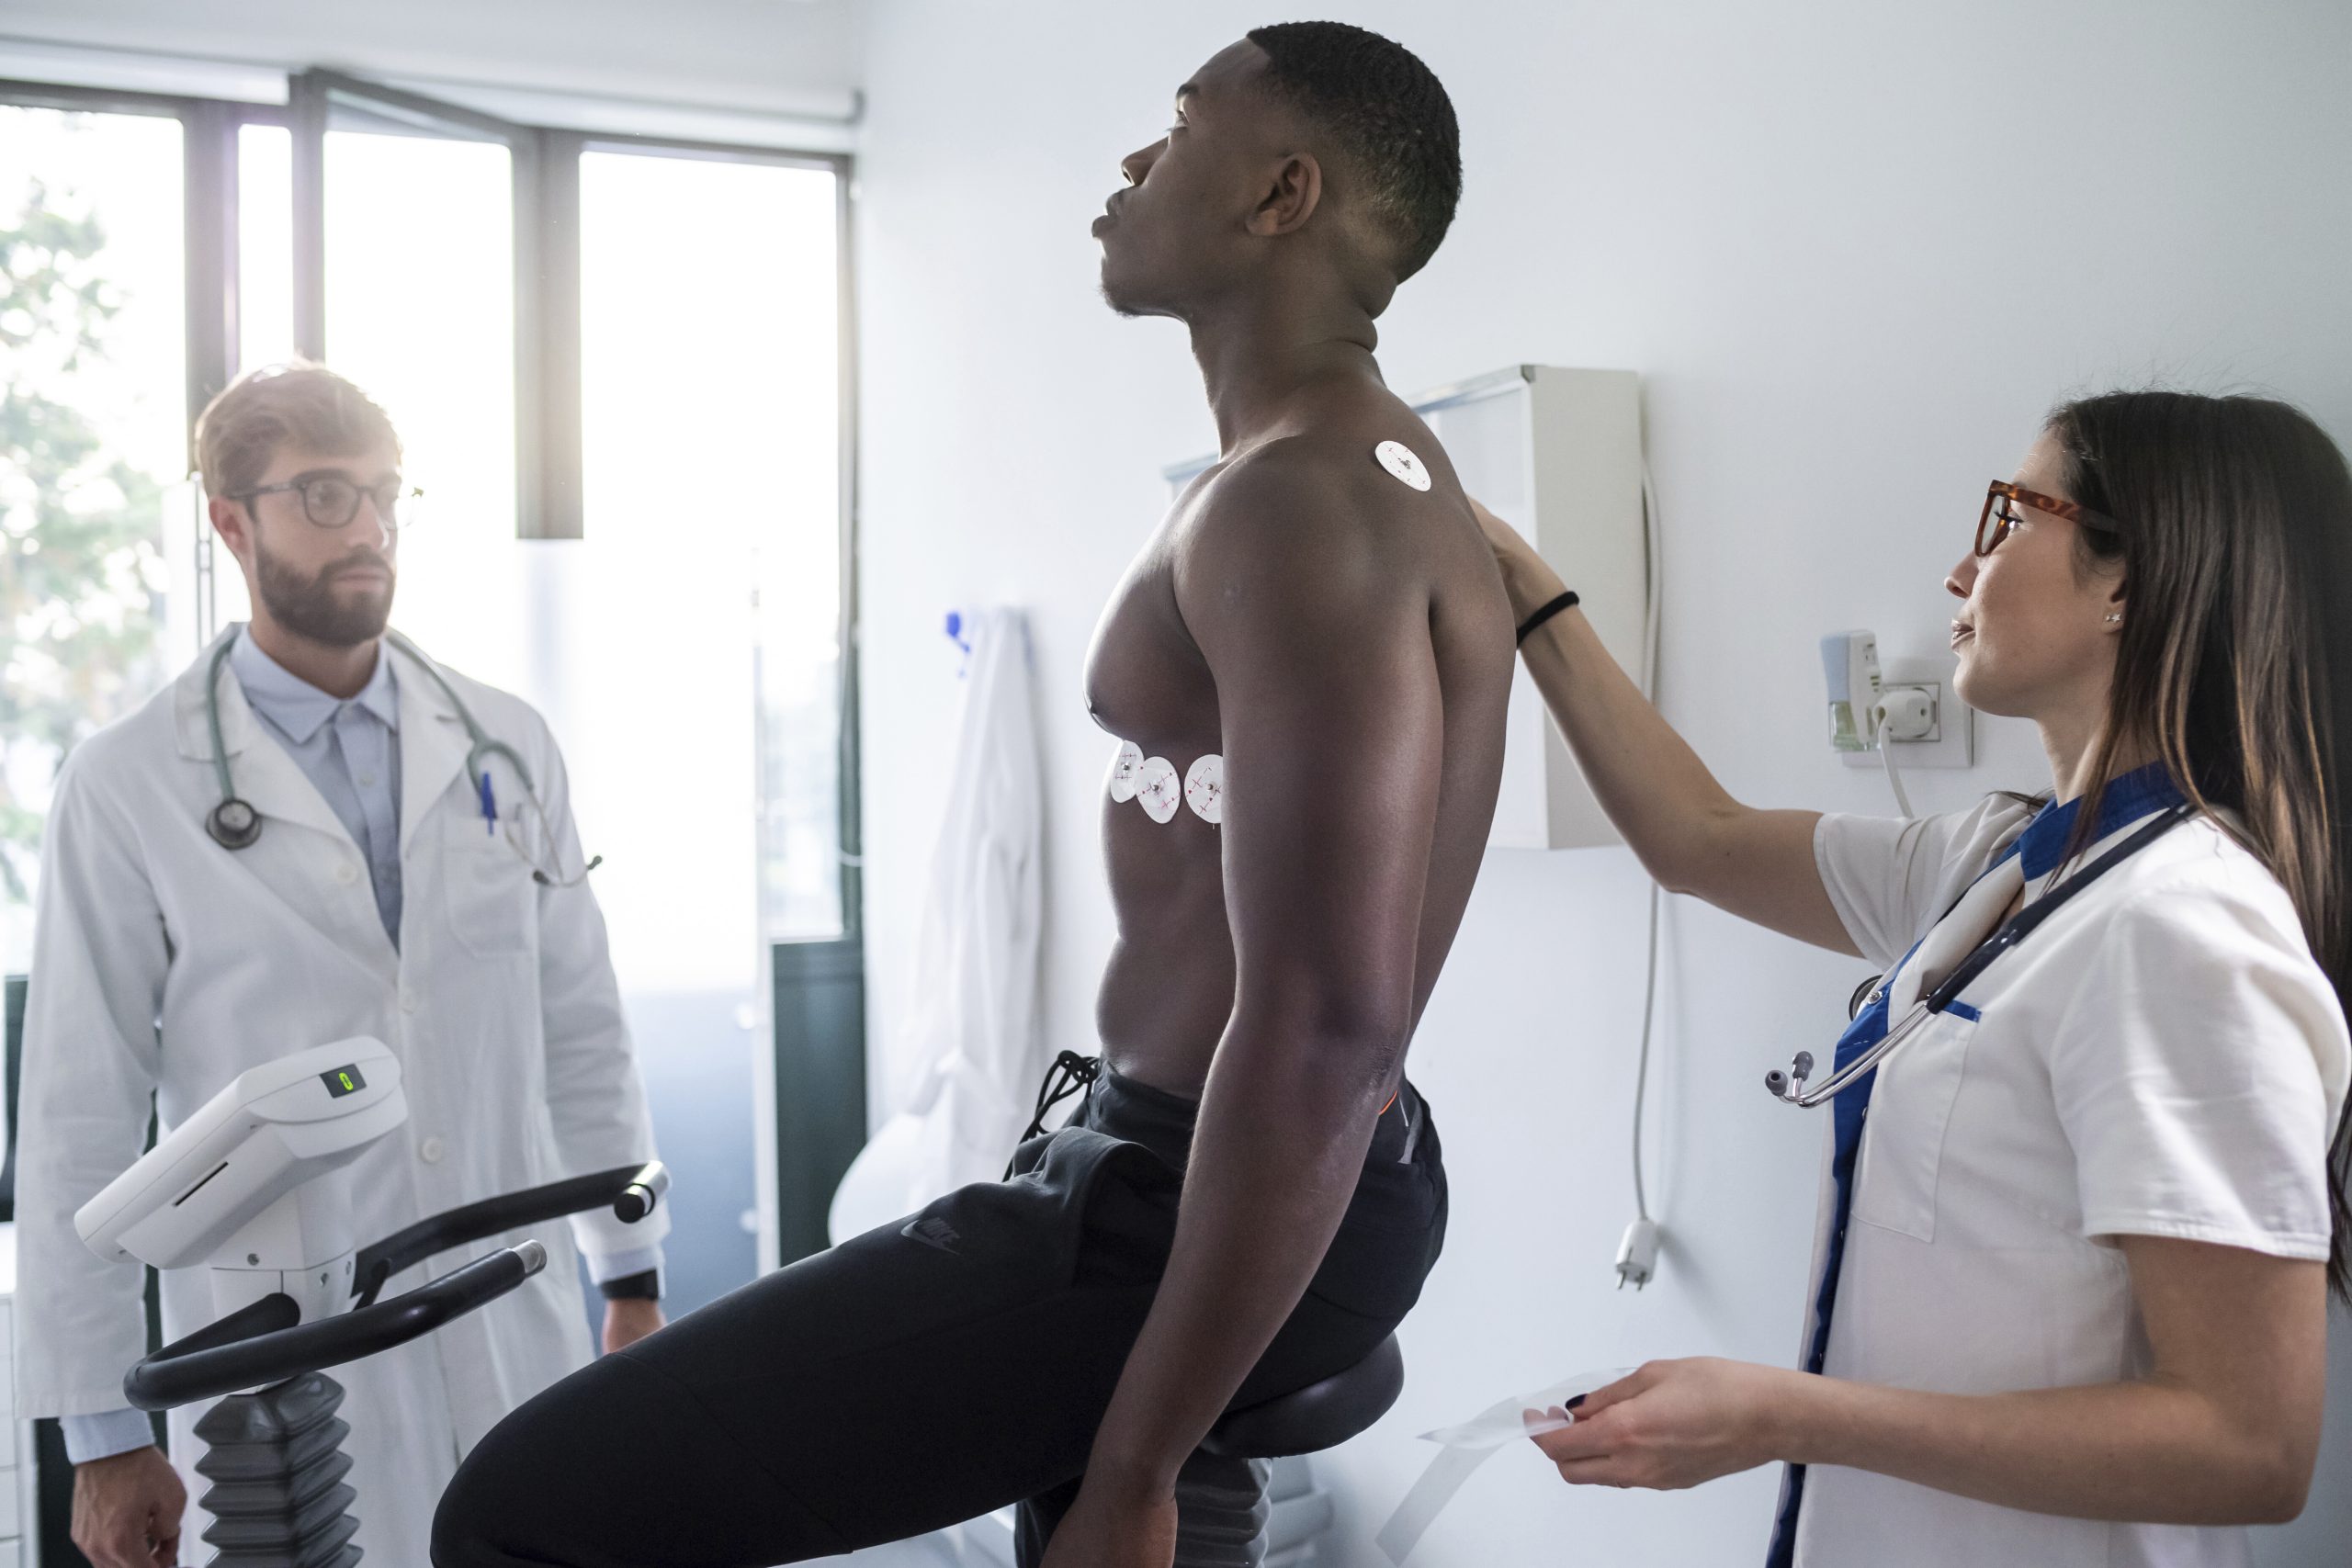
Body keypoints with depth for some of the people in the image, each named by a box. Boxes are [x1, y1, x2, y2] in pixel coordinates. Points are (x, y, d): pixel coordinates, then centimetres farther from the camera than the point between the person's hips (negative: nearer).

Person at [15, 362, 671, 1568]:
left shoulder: (507, 747, 5)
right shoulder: (128, 787, -4)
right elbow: (78, 1120, -3)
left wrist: (634, 1284, 10)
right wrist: (104, 1435, -2)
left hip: (523, 1344, 3)